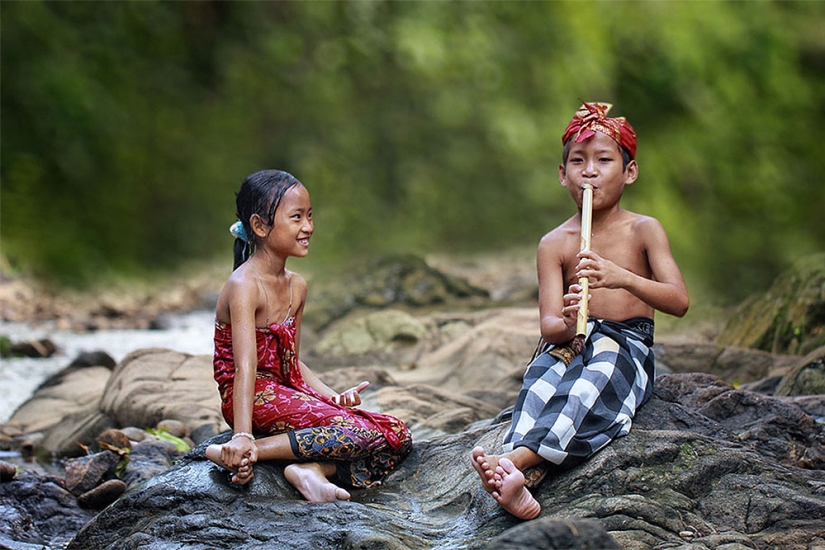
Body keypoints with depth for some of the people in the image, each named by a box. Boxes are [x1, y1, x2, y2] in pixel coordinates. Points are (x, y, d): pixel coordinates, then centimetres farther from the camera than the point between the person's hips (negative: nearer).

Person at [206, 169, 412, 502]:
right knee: (360, 434, -26)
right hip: (256, 398, -8)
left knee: (397, 437, -2)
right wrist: (242, 438, -35)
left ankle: (311, 469, -22)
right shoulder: (244, 286, -15)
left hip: (289, 392, 9)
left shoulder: (297, 286, 12)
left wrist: (334, 397, 0)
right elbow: (245, 368, -25)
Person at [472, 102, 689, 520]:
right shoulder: (554, 244, 5)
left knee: (597, 378, -37)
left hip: (627, 345, -1)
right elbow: (548, 325, -4)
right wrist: (565, 325, -31)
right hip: (570, 344, 2)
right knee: (542, 377, -34)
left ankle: (516, 458, -56)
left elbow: (679, 301, -12)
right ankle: (519, 483, -59)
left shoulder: (644, 231, 2)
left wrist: (622, 278, -30)